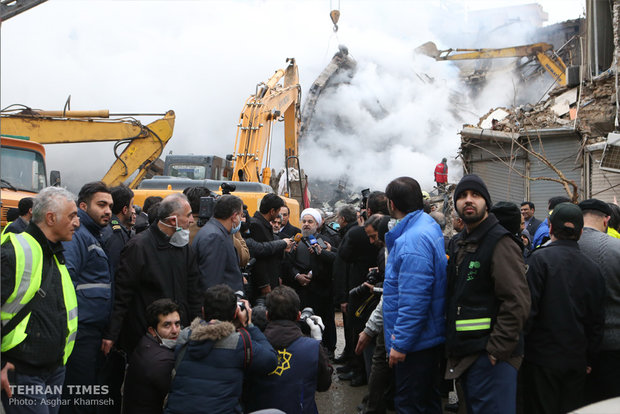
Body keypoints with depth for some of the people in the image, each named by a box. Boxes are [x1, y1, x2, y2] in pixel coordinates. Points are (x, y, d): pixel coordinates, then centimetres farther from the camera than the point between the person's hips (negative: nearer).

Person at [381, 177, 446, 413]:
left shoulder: (413, 239, -24)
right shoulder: (428, 225, 8)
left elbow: (413, 299, -27)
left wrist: (400, 343, -22)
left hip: (415, 342, -10)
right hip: (430, 337, 10)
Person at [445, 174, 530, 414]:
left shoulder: (500, 243, -14)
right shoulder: (459, 244, 14)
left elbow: (517, 302, -21)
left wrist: (498, 349, -20)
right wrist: (451, 342, 15)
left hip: (490, 357, -9)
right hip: (463, 356, 9)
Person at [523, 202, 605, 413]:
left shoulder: (540, 259, -12)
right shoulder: (592, 268, 5)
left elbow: (528, 307, -16)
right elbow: (597, 320, 10)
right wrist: (589, 359, 19)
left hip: (543, 357, -5)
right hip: (577, 360, 5)